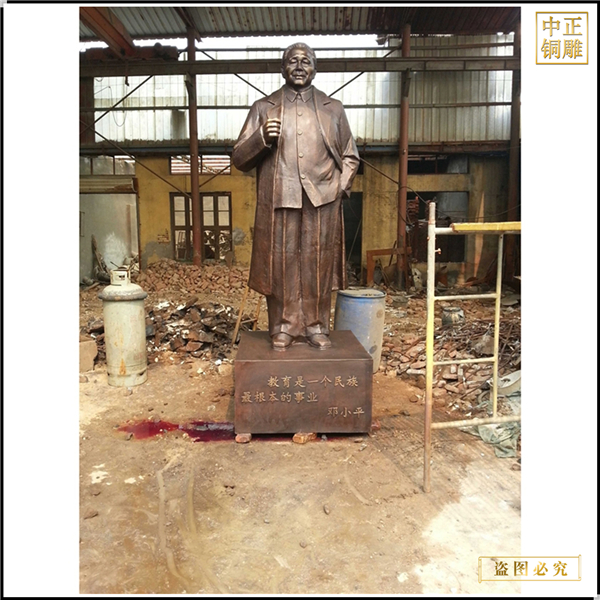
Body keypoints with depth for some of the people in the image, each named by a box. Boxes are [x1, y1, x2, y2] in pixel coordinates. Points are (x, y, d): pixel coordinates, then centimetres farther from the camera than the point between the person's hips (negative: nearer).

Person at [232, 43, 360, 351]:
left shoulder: (333, 108, 15)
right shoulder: (262, 108, 11)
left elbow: (350, 156, 20)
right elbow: (239, 158, 7)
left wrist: (340, 186, 2)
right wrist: (261, 138, -12)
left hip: (322, 202, 1)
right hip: (278, 201, -1)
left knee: (318, 266, 4)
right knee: (281, 264, 2)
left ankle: (317, 326, 16)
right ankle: (283, 327, 14)